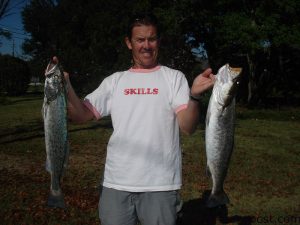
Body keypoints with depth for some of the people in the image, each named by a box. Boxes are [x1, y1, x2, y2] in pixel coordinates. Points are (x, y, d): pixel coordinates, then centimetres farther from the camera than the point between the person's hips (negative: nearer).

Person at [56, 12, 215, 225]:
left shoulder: (174, 77, 1)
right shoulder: (114, 81, 8)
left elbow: (188, 126, -9)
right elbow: (81, 115, 2)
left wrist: (194, 95, -27)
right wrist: (65, 87, -14)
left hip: (160, 183, -2)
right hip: (116, 182, 2)